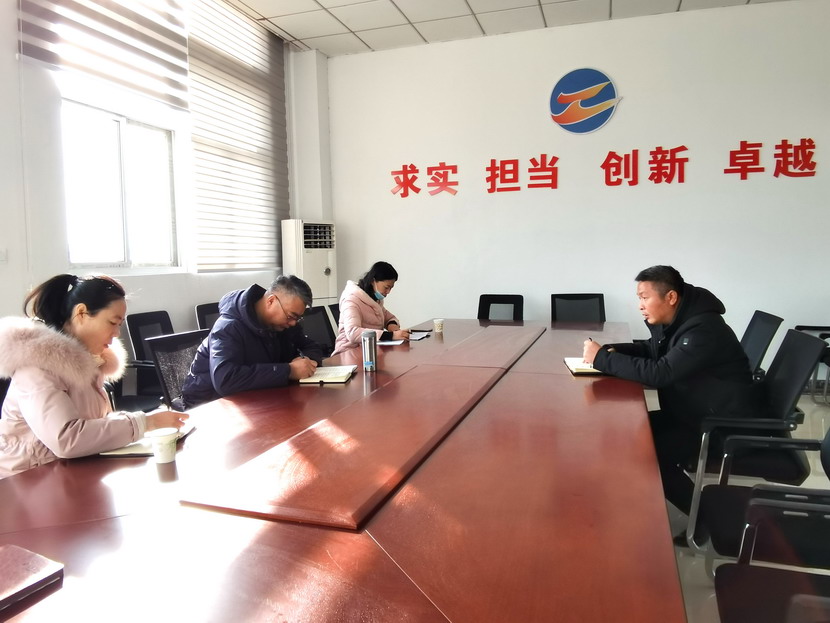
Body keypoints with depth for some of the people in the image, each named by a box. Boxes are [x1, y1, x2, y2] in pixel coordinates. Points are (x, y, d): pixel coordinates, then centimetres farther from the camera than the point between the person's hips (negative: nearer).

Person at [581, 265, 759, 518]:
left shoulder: (703, 329, -27)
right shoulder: (672, 320, 1)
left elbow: (658, 373, -34)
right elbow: (650, 350, 17)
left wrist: (602, 359, -27)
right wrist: (610, 350, -3)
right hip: (690, 412, 9)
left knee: (650, 455, -21)